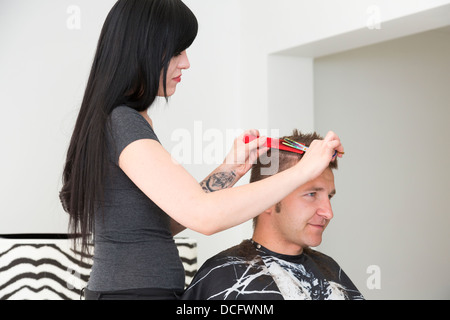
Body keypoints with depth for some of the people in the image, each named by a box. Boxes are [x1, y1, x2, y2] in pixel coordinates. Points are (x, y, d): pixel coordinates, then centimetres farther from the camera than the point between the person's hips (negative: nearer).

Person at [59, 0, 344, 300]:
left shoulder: (114, 120, 13)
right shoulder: (123, 124, -17)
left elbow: (164, 223, 12)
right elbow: (204, 214, -29)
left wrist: (230, 171, 4)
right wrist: (303, 170, -21)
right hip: (135, 290, -9)